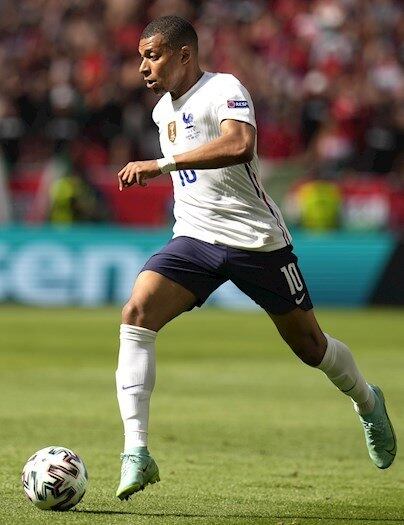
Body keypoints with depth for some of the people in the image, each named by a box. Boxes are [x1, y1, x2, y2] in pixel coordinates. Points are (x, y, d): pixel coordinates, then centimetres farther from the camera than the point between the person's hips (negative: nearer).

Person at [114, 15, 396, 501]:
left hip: (257, 241, -6)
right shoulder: (163, 110, 11)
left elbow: (240, 145, -37)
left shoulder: (224, 90, -15)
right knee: (136, 314, -21)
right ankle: (136, 453, -25)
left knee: (309, 346, 7)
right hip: (194, 240, 6)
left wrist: (160, 163, -39)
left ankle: (367, 402, 42)